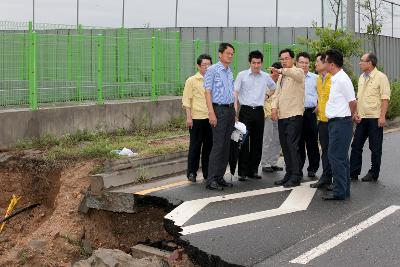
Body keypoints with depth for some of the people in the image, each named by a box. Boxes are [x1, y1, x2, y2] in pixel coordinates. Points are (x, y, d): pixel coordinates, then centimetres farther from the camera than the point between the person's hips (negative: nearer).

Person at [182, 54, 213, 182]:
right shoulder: (192, 80, 0)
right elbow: (186, 100, -2)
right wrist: (189, 117, -9)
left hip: (210, 118, 4)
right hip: (197, 118, -4)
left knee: (209, 146, 7)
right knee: (195, 146, 1)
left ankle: (207, 172, 17)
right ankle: (192, 173, 9)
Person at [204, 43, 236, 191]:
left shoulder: (230, 72, 16)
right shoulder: (212, 70, -6)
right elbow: (208, 92, -11)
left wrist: (234, 110, 14)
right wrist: (211, 113, -18)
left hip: (230, 110, 8)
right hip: (219, 109, -8)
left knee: (226, 145, 7)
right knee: (218, 145, -11)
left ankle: (220, 177, 14)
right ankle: (211, 180, -8)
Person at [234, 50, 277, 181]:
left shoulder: (265, 76, 8)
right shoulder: (242, 75, 0)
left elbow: (275, 88, 27)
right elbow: (235, 93, -4)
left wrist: (266, 97, 16)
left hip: (259, 111, 3)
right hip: (245, 110, -3)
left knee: (257, 142, 6)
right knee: (244, 142, -6)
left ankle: (253, 170, 15)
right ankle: (242, 172, -2)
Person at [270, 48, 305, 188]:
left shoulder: (298, 72, -3)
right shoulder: (281, 76, 22)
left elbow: (295, 74, -29)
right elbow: (277, 94, 19)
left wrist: (280, 71, -46)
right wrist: (274, 107, 0)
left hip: (294, 115, -8)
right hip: (282, 115, 8)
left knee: (292, 145, -10)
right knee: (285, 146, 9)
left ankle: (296, 176, -7)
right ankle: (289, 174, 17)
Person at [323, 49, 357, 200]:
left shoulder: (342, 80, -17)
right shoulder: (335, 79, 13)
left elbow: (352, 102, -12)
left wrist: (352, 115, 4)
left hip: (340, 122, -10)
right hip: (336, 122, 10)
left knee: (335, 156, -8)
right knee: (341, 157, 15)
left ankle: (339, 192, -5)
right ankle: (344, 188, 24)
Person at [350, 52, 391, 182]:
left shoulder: (381, 77, -10)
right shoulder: (361, 78, 12)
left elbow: (385, 98, -14)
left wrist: (382, 116, -19)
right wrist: (356, 113, 12)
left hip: (375, 118, -7)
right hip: (362, 117, 7)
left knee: (375, 147, 2)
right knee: (356, 145, 7)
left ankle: (373, 173, 12)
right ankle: (353, 172, 12)